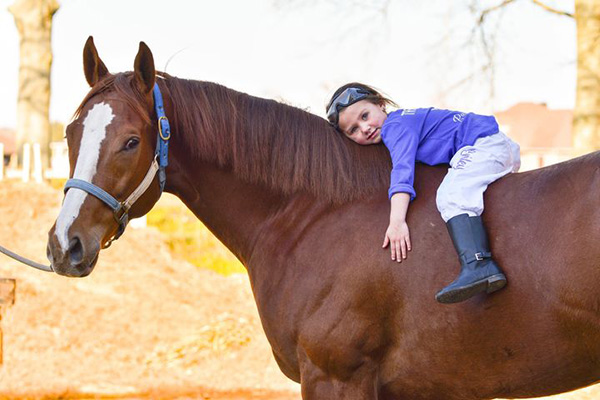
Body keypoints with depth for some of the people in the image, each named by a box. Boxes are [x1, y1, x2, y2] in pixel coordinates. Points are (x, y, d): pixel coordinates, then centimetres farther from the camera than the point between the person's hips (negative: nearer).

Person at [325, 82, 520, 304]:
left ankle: (478, 266, -50)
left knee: (451, 195, -31)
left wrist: (397, 222, -34)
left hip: (483, 144, -11)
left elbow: (403, 171, -26)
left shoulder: (395, 126, -12)